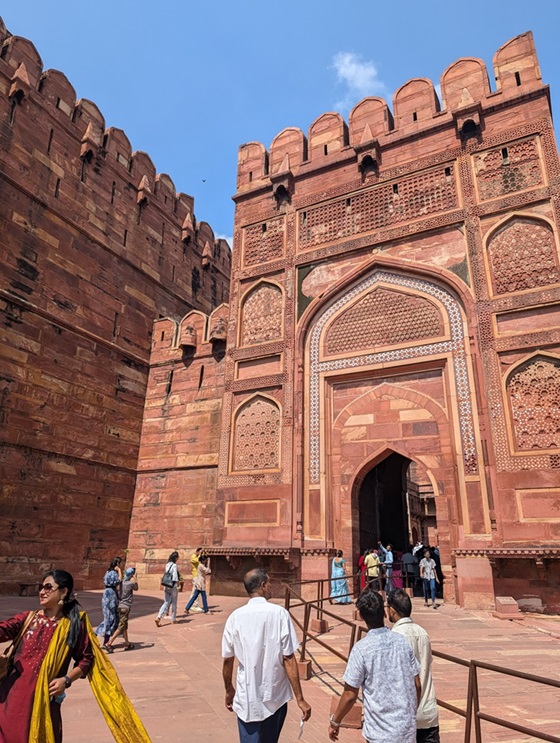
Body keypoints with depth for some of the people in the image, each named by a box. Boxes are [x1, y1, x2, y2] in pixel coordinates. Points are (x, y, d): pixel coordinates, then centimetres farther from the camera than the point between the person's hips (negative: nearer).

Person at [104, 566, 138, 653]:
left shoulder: (122, 582, 3)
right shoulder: (131, 583, -13)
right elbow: (136, 589, 7)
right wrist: (135, 580, 14)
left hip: (121, 606, 8)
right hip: (125, 607, -8)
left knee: (125, 626, 16)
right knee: (120, 627, -6)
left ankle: (127, 644, 25)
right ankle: (109, 644, -11)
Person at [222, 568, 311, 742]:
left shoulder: (236, 617, -8)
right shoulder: (279, 613, -14)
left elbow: (228, 660, 0)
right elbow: (288, 659, -13)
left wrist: (229, 690, 16)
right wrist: (300, 698, -6)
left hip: (247, 698, 0)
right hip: (275, 696, 0)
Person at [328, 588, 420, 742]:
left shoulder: (361, 649, -17)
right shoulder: (402, 641, -5)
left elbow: (350, 695, -11)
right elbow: (417, 685, 3)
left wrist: (335, 721, 5)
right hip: (407, 726, 4)